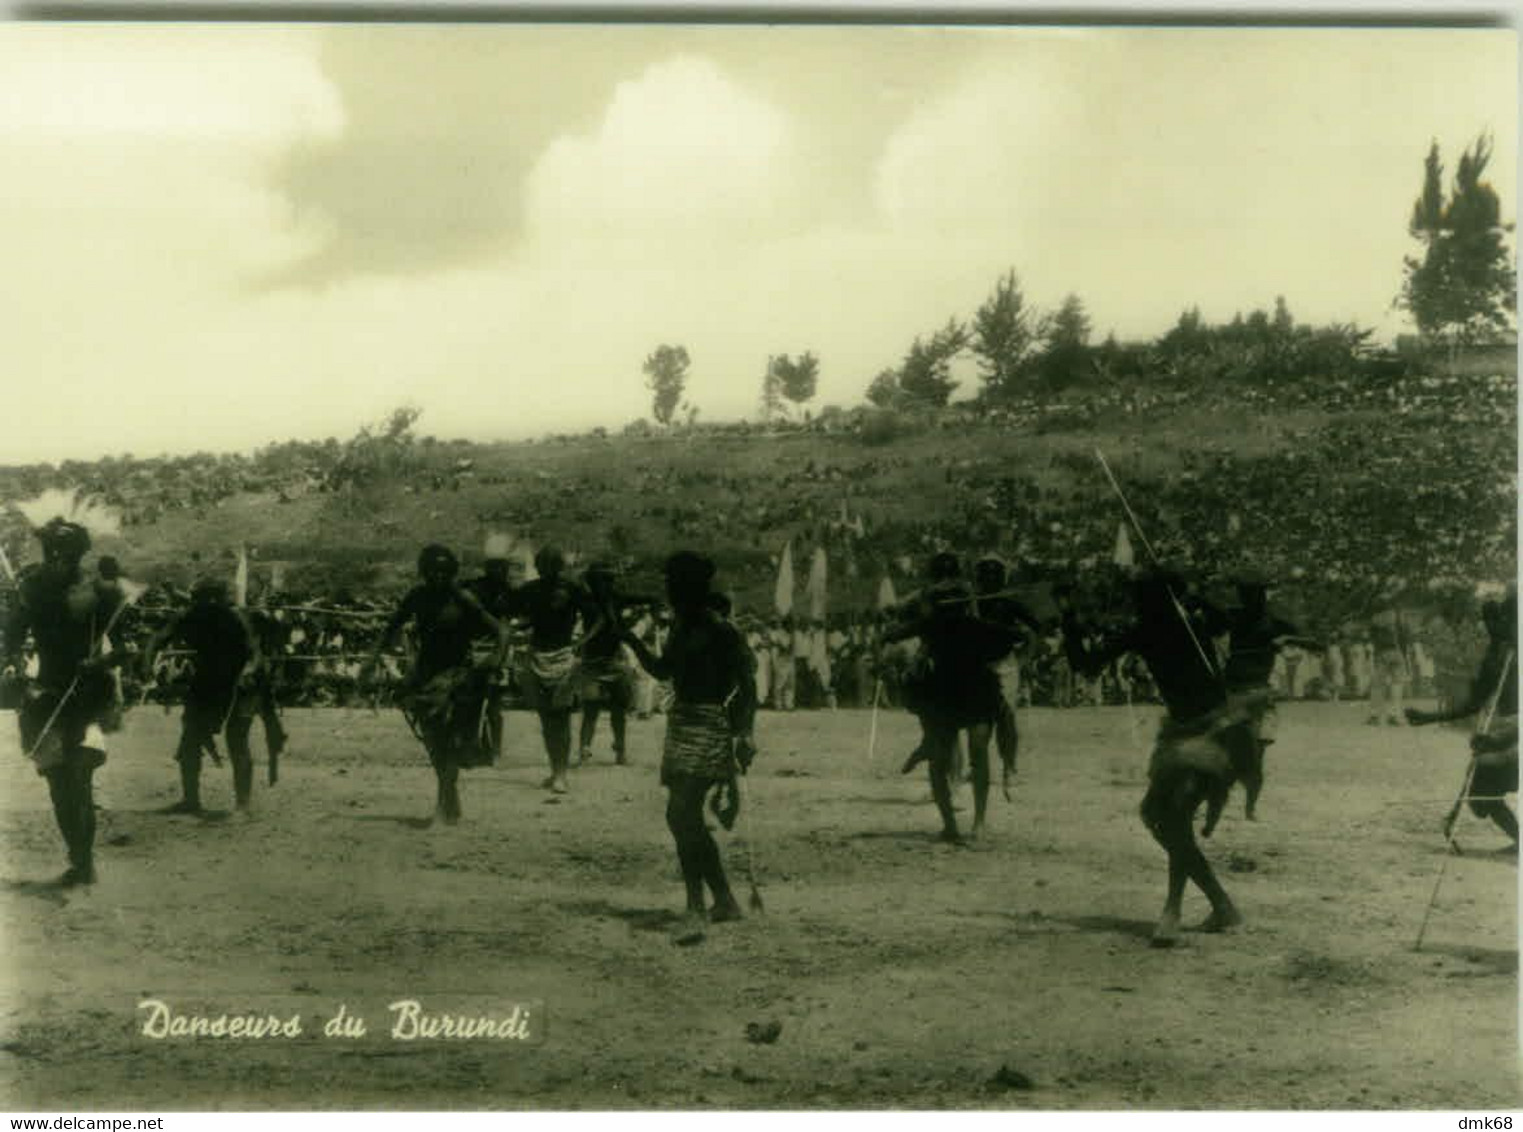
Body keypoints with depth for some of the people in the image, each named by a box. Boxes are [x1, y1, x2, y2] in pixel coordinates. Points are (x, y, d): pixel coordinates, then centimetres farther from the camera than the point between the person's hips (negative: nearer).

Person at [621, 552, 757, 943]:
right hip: (681, 723, 9)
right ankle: (724, 900, 25)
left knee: (681, 814, -18)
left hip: (709, 727, -9)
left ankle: (696, 911, -19)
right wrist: (634, 642, 10)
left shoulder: (720, 631, -12)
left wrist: (744, 734, -20)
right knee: (688, 818, 13)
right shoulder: (680, 627, 13)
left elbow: (747, 683, -13)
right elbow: (663, 670, 24)